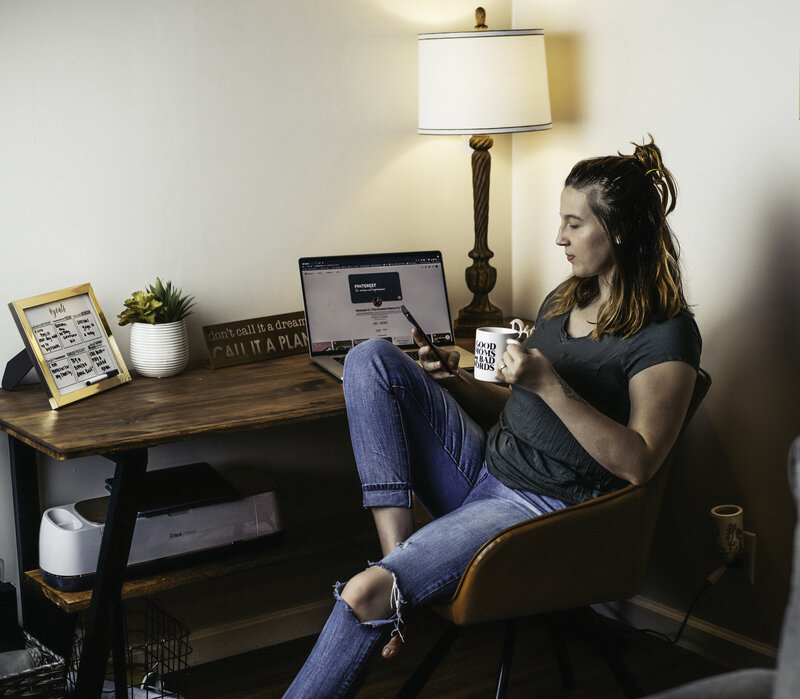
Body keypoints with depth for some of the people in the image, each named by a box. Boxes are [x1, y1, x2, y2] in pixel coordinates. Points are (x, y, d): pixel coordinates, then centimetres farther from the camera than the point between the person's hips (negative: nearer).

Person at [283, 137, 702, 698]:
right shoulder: (565, 299, 14)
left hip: (547, 508, -8)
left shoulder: (667, 333, -10)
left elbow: (637, 463, -18)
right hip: (484, 467, 8)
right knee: (372, 358, -10)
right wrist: (453, 381, 2)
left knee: (364, 596, -24)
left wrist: (550, 385, -24)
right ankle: (396, 550, -17)